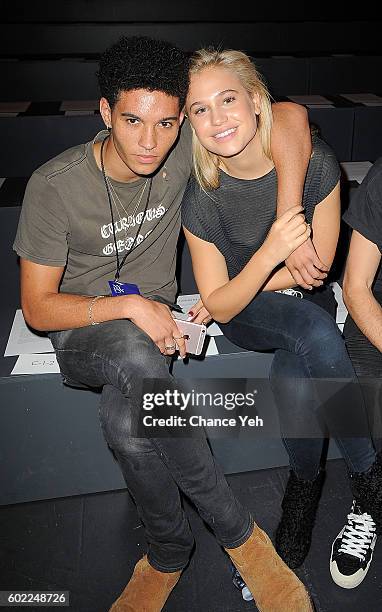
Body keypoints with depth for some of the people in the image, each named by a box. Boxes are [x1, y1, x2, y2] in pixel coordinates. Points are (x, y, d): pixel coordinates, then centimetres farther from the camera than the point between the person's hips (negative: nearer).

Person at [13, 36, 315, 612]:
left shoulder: (183, 150, -10)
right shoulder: (54, 185, -16)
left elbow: (289, 115, -10)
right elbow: (37, 307, -11)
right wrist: (130, 307, -26)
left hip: (154, 319, 2)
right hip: (80, 329, -2)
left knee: (124, 420, -32)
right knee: (137, 360, -38)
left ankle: (168, 553, -5)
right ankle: (237, 530, -21)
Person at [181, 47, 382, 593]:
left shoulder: (315, 163, -18)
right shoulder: (201, 200, -18)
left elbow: (317, 266, -10)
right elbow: (220, 305, -15)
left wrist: (235, 289, -10)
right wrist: (270, 253, -33)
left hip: (308, 302, 1)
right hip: (243, 315, -1)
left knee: (293, 381, -31)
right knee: (316, 332, -33)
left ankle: (306, 487, -2)